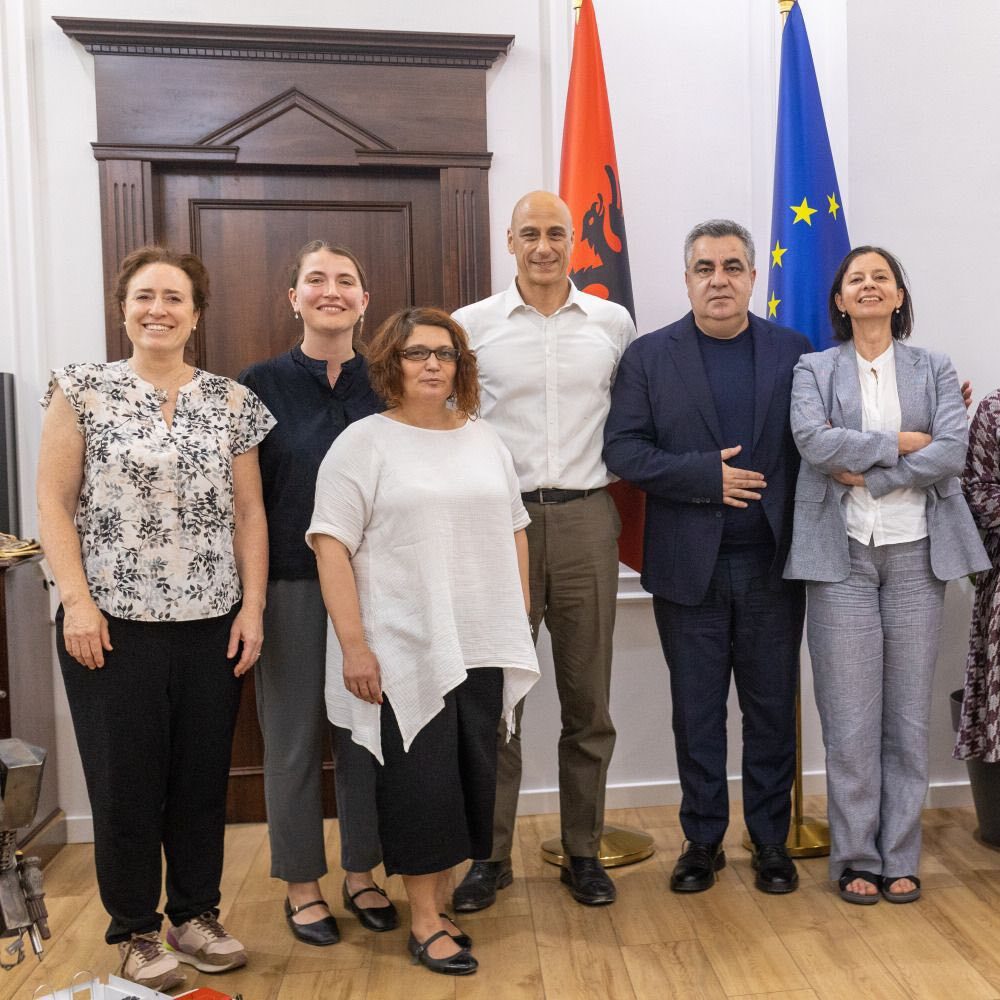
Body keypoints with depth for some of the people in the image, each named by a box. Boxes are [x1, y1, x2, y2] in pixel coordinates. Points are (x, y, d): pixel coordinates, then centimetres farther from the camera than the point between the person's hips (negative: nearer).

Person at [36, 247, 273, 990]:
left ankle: (195, 915, 30)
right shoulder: (83, 391, 1)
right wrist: (77, 601, -10)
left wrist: (253, 606, 0)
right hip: (114, 623, -2)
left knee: (203, 777, 11)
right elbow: (54, 502, -2)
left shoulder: (232, 402, 6)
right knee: (125, 782, 7)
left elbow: (249, 512, 7)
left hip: (212, 624, 2)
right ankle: (136, 933, 26)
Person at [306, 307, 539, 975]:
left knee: (471, 775, 10)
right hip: (404, 650, -5)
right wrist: (353, 643, -16)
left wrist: (519, 628, 12)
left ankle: (440, 895, 28)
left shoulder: (485, 441, 12)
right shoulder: (364, 442, -4)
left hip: (482, 646, 5)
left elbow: (514, 533, 16)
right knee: (421, 779, 1)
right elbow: (331, 544, -10)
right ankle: (425, 921, 17)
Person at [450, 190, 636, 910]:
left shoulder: (614, 324, 7)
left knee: (588, 699, 9)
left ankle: (583, 851, 25)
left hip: (586, 520, 2)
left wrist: (622, 481, 7)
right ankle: (490, 854, 20)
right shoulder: (473, 325, 3)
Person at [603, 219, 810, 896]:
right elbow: (623, 448, -6)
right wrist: (707, 474, -15)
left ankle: (771, 840, 28)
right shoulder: (649, 356, 1)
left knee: (772, 708, 11)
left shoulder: (795, 352, 5)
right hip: (689, 566, 0)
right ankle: (703, 840, 26)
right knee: (697, 711, 10)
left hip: (772, 563, 1)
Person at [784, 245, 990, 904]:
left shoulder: (934, 370, 11)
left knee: (910, 714, 6)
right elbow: (815, 443, -11)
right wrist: (901, 441, -9)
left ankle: (900, 858, 19)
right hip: (843, 554, -1)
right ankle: (857, 859, 15)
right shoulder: (814, 371, 8)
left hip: (916, 552, 2)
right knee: (850, 719, 1)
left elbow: (952, 453, -5)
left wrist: (866, 473, -11)